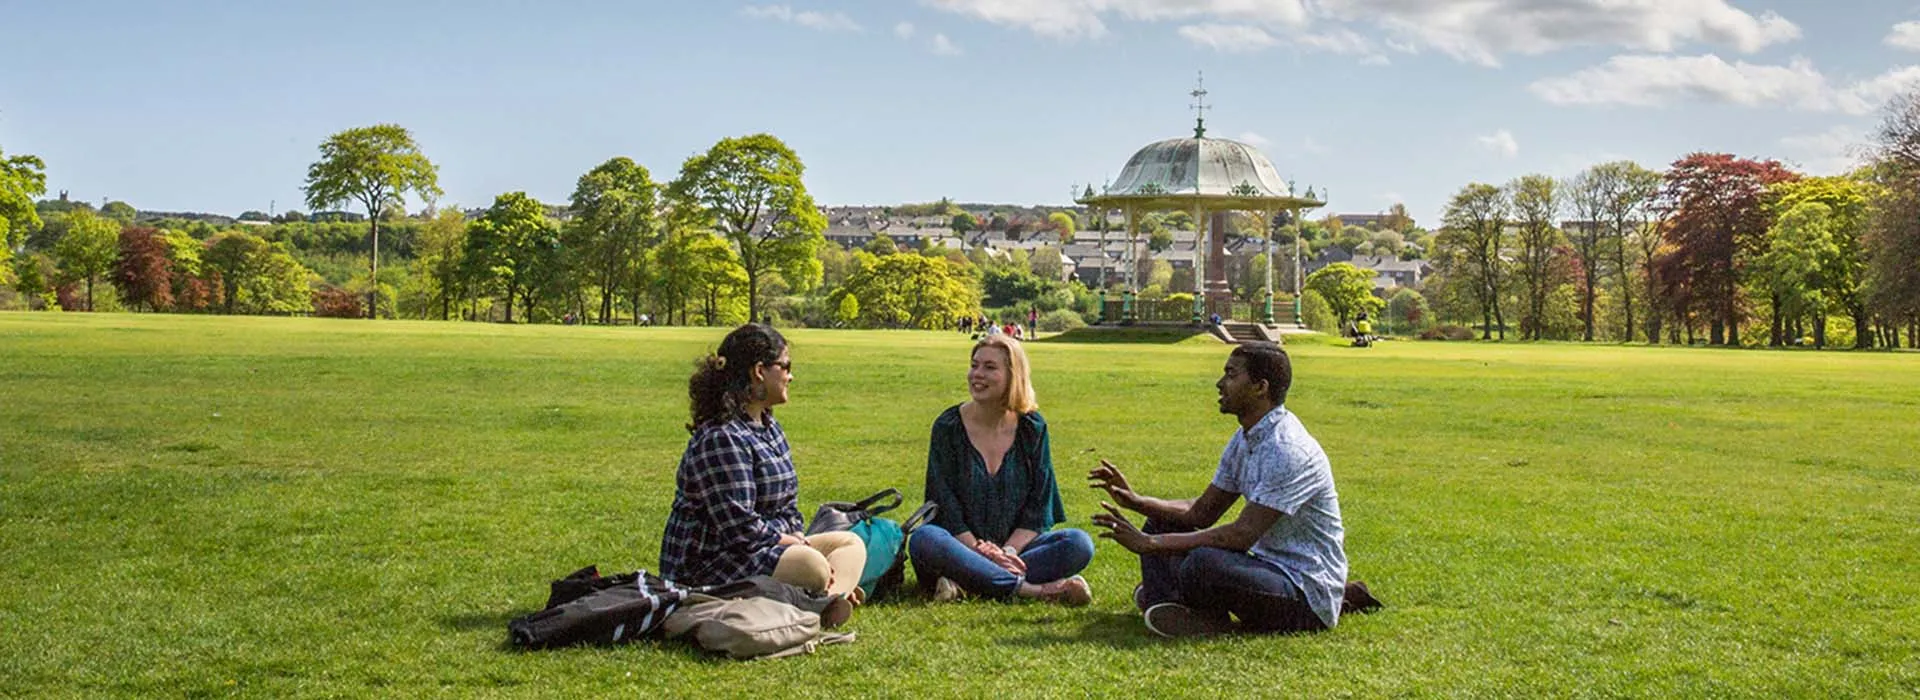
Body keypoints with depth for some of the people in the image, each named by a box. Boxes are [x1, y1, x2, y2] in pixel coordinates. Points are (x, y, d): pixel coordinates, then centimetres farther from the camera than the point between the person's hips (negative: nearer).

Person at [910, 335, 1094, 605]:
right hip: (961, 545, -2)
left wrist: (1008, 550, -16)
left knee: (1080, 544, -22)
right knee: (924, 540, -34)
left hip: (1015, 546, 2)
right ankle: (1035, 590, -33)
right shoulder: (948, 427, -2)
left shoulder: (1032, 427, 3)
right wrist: (981, 551, -19)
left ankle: (964, 580, -30)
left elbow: (1039, 508, 0)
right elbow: (945, 505, -7)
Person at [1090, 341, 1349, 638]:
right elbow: (1202, 513, 12)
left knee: (1204, 562, -36)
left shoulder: (1287, 451, -23)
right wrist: (1136, 501, -2)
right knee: (1162, 524, 12)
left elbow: (1243, 535, -29)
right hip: (1270, 566, 10)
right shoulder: (1244, 440, 9)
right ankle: (1164, 603, -10)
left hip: (1310, 596, -10)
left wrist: (1150, 544, -28)